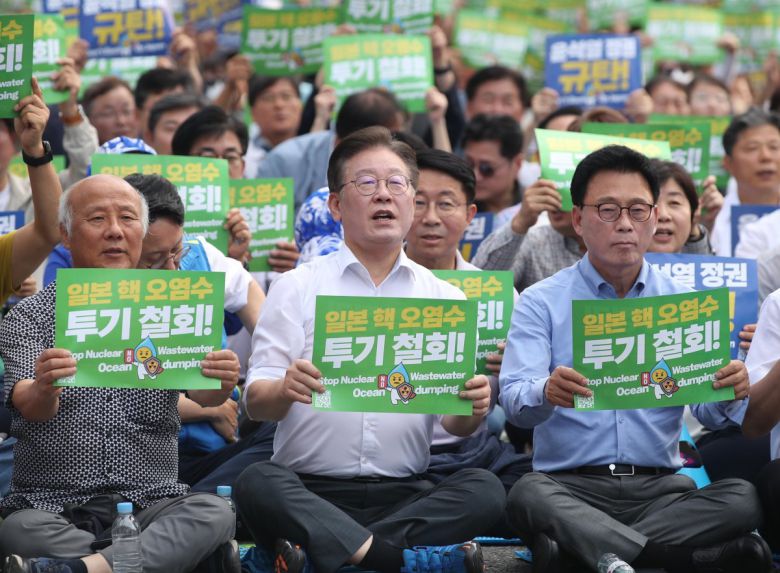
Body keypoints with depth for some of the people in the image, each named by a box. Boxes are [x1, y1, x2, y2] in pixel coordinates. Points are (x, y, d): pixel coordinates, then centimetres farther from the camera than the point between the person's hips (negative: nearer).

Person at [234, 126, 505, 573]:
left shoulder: (445, 298, 14)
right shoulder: (297, 288, 9)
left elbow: (456, 425, 8)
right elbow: (256, 403, 0)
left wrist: (473, 409, -17)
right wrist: (285, 390, -24)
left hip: (405, 494, 2)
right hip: (311, 490, -2)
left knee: (484, 490, -27)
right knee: (258, 484, -33)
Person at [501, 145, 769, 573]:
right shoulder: (541, 303, 7)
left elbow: (710, 414, 5)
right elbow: (515, 402, -8)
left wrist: (729, 395, -20)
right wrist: (546, 393, -33)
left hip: (659, 485, 2)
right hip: (570, 484, -2)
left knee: (742, 498, -26)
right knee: (528, 494, -36)